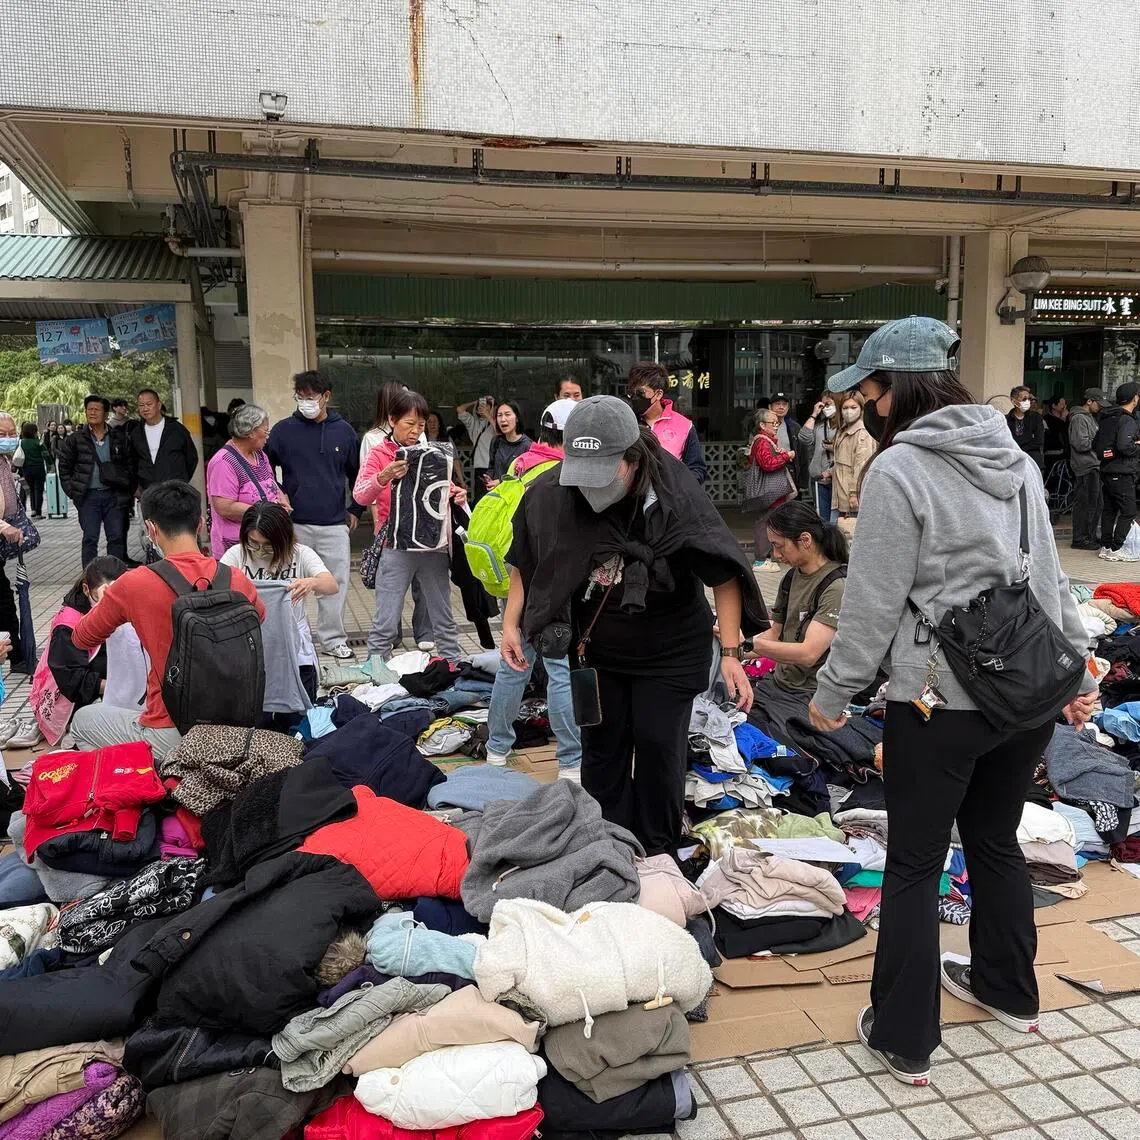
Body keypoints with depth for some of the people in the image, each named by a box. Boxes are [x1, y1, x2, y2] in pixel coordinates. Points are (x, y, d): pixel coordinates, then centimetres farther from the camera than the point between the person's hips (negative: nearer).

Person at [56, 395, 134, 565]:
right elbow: (64, 467, 7)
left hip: (114, 495, 1)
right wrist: (72, 491, 0)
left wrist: (127, 487, 1)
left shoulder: (119, 438, 6)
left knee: (116, 537, 4)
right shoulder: (75, 439, 3)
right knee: (90, 539, 0)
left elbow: (129, 464, 11)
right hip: (88, 496, -1)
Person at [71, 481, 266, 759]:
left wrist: (107, 606, 23)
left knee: (82, 721, 25)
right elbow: (260, 617, 20)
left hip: (170, 738, -5)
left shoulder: (133, 585, -15)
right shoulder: (238, 582, -6)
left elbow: (82, 639, 4)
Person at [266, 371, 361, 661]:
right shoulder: (284, 429, 0)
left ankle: (332, 639, 15)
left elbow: (357, 473, 14)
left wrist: (356, 510, 10)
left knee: (336, 583, 3)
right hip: (294, 524, -1)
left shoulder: (344, 431, 5)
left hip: (335, 524, 1)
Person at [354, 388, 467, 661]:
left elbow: (446, 490, 17)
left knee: (444, 619, 11)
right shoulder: (380, 454, -1)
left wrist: (458, 495, -7)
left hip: (433, 545, 4)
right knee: (386, 623, -3)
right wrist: (384, 477, -34)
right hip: (396, 547, -4)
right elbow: (360, 495, -15)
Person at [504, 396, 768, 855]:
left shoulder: (675, 494, -24)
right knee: (601, 745, 9)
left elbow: (724, 575, -20)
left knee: (658, 744, -3)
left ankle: (658, 853, 18)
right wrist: (512, 623, -2)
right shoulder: (550, 494, -16)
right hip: (596, 648, 3)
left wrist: (730, 653, -24)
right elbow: (525, 561, 3)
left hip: (669, 650, -3)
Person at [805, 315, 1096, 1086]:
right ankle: (1008, 990, 42)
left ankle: (904, 1038, 18)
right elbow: (1050, 576, 12)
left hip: (941, 701, -7)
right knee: (997, 840, 24)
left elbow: (874, 603, -14)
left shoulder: (899, 469, -15)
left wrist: (833, 692, -3)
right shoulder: (1014, 455, 7)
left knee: (914, 867, 6)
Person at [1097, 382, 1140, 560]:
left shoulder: (1105, 419, 12)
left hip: (1106, 472, 9)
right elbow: (1124, 446, -25)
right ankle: (1115, 550, -6)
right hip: (1122, 474, -9)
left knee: (1109, 510, 14)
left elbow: (1096, 445, 16)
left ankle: (1105, 547, 17)